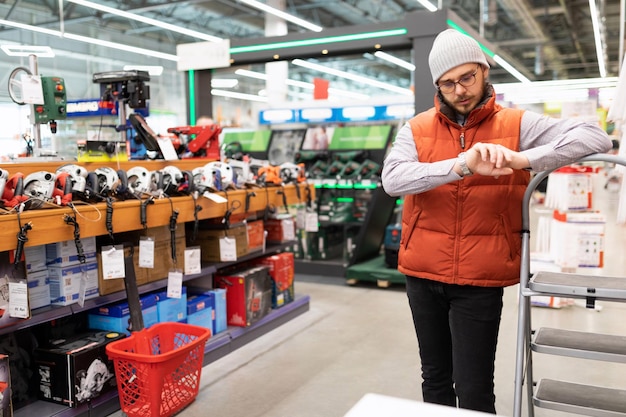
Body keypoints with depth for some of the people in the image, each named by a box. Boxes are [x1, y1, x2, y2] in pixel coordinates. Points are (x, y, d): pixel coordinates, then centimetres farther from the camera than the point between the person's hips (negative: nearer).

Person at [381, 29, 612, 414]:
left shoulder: (517, 125, -1)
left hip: (481, 280, -2)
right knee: (435, 379, 18)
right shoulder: (416, 130, 1)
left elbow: (596, 138, -11)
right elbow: (393, 180, -17)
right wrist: (462, 166, -30)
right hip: (423, 275, 2)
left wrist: (524, 159, -27)